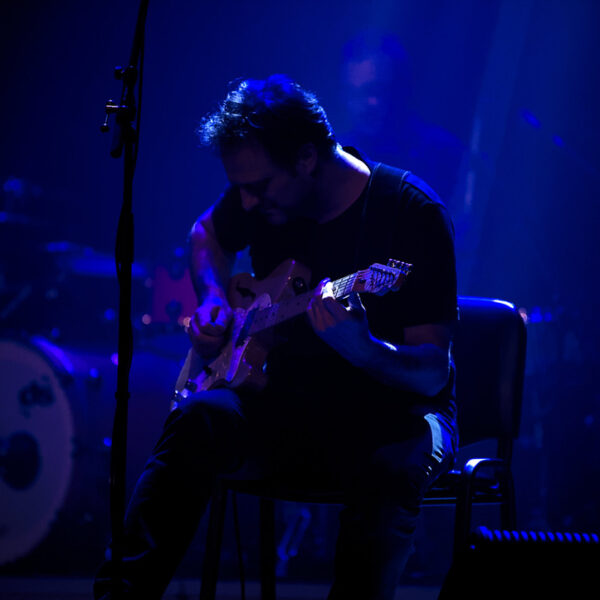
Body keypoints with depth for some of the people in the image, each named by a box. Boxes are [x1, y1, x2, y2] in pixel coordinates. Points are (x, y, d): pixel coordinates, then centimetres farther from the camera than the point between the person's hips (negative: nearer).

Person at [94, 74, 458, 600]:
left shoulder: (412, 213, -16)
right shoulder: (259, 194, 0)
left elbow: (432, 373, -20)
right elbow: (209, 235, 25)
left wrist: (359, 348, -40)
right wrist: (213, 300, 4)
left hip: (391, 410, -4)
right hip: (290, 401, 4)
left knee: (393, 468, -39)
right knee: (199, 419, -27)